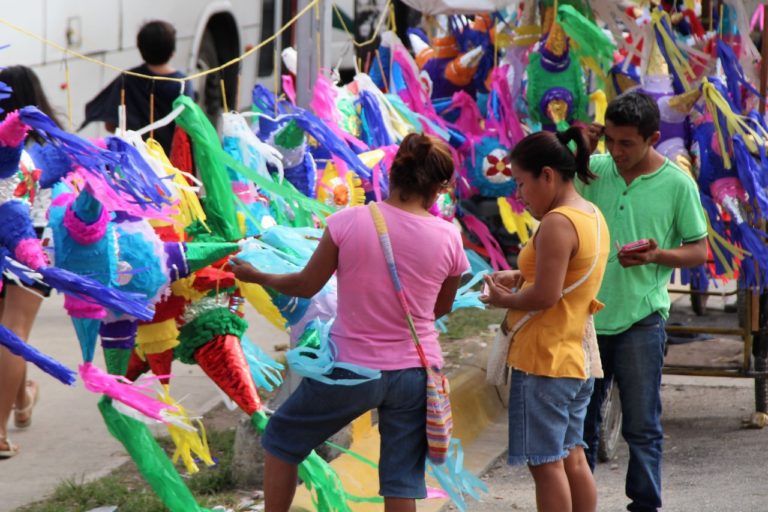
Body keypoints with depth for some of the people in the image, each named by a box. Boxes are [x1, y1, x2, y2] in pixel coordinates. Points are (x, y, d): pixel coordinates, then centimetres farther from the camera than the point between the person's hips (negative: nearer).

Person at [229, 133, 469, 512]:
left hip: (351, 367, -2)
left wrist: (255, 276, 16)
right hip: (415, 372, 2)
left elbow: (306, 286, -1)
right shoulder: (448, 238, -7)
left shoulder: (348, 222, -13)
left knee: (280, 439, 22)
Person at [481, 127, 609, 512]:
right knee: (571, 458, 15)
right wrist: (519, 278, 8)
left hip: (544, 362, -10)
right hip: (576, 360, 10)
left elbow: (545, 296, -24)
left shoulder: (557, 223, -19)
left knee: (546, 463, -3)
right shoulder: (592, 216, 11)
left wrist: (504, 300, -7)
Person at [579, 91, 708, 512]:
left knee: (642, 427, 3)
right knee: (580, 422, 12)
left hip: (641, 319, -3)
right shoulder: (595, 169, 1)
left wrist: (656, 255, -20)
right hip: (587, 315, 3)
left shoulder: (677, 184, -6)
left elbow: (698, 252, 0)